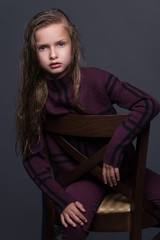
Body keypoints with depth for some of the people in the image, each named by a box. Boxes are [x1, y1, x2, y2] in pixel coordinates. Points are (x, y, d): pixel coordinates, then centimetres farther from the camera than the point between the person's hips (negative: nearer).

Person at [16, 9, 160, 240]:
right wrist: (62, 199, -18)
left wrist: (115, 149, -26)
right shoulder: (34, 97, -6)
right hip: (77, 176, -2)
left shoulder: (96, 79, -9)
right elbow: (33, 157, -5)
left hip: (120, 167, 2)